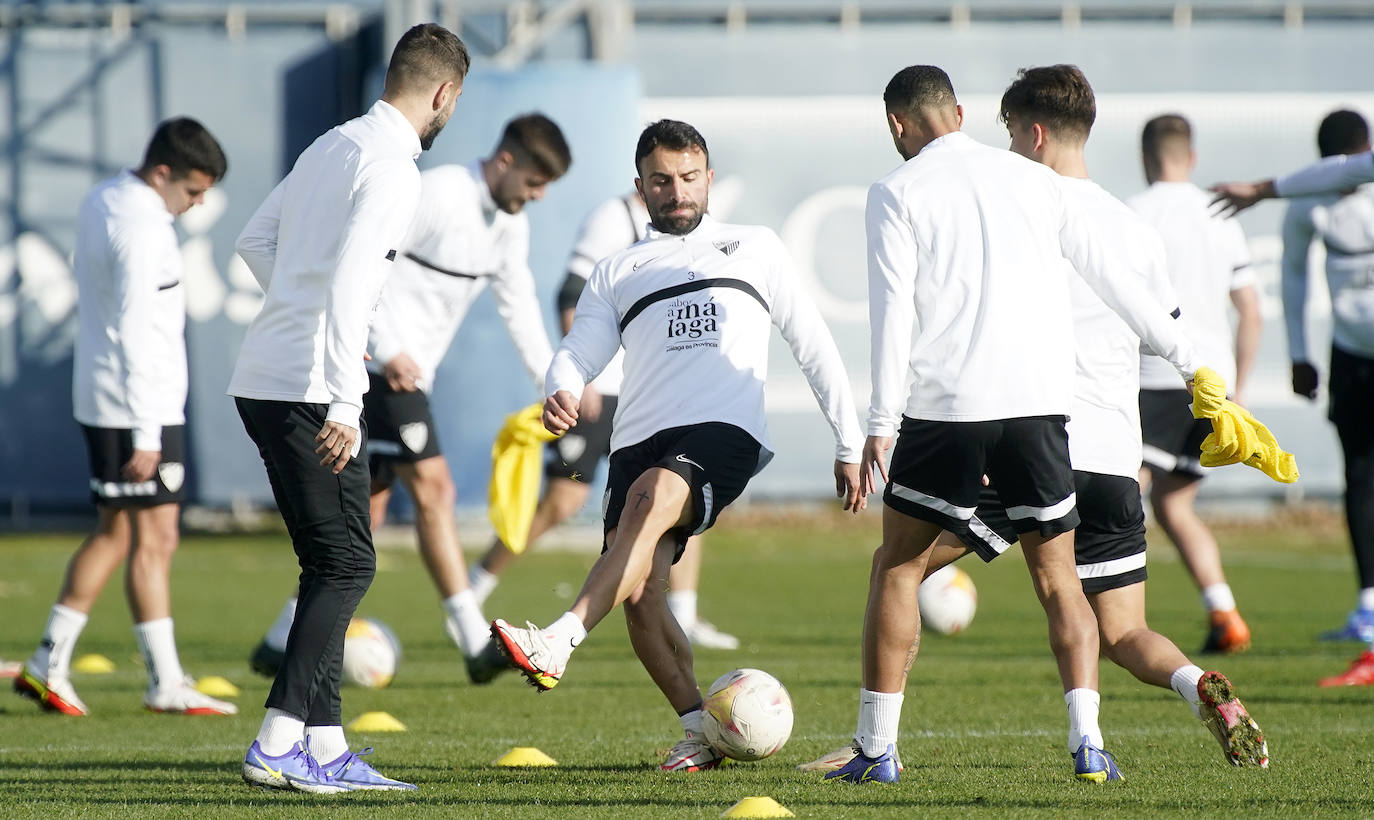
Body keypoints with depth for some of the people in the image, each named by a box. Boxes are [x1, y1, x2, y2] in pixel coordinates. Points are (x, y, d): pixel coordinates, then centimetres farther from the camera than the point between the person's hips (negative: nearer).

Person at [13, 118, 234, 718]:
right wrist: (145, 433, -22)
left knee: (114, 532, 14)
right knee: (154, 539, -5)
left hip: (99, 400, 10)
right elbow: (133, 332, -22)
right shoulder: (141, 226, -19)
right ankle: (166, 685, -2)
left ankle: (49, 663, 14)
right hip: (139, 405, -10)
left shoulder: (100, 201, 12)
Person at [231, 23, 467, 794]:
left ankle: (326, 746, 13)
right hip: (308, 387, -9)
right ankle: (280, 744, -12)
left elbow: (255, 240, 26)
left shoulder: (332, 145, 16)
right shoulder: (392, 168, -12)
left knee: (331, 564, 13)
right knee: (346, 565, -7)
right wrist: (344, 403, -24)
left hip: (263, 379, 9)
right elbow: (348, 279, -22)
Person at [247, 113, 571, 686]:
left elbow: (518, 306, 20)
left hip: (411, 373, 9)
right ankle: (477, 644, -18)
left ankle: (282, 644, 15)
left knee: (366, 510, 9)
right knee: (432, 487, -14)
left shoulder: (509, 225, 11)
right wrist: (388, 351, -21)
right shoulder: (436, 195, -16)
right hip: (380, 365, -9)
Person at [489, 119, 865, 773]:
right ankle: (701, 731, 3)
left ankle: (558, 643, -50)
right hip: (639, 442, 3)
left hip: (725, 432, -3)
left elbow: (813, 346, 23)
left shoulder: (754, 248, 22)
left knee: (652, 495, -35)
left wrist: (849, 445, 18)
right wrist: (560, 393, -14)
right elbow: (576, 354, 12)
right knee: (639, 596, -15)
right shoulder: (616, 273, 25)